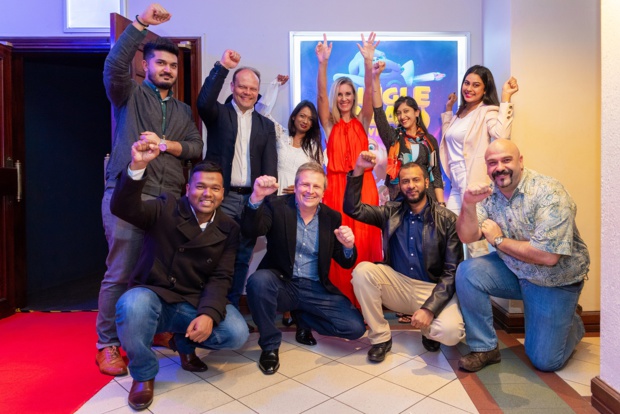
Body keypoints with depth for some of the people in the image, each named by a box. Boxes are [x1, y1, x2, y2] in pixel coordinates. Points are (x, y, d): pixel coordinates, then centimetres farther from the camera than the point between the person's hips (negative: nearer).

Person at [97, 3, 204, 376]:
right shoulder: (129, 95, 10)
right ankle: (107, 345, 12)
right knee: (120, 273, -2)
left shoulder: (183, 110, 20)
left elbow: (197, 148, 8)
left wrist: (164, 143, -8)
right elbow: (114, 65, -11)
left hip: (170, 200, 4)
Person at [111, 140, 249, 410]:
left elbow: (221, 278, -6)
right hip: (152, 298, -2)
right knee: (132, 305, -36)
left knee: (237, 334, -20)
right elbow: (123, 208, -23)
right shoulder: (166, 209, -5)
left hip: (194, 305, 2)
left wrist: (208, 315, -23)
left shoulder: (229, 229, 1)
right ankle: (144, 374, -4)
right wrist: (137, 166, -39)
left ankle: (185, 343, 16)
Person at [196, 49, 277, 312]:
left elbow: (270, 165, 6)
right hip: (222, 197, -3)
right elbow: (204, 102, -16)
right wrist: (222, 67, -18)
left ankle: (232, 308, 23)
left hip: (252, 199, 3)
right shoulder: (218, 113, 8)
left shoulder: (266, 125, 14)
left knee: (242, 259, 10)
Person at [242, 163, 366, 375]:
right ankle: (270, 345, -9)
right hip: (282, 284, -2)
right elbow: (251, 231, -22)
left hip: (316, 289, 3)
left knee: (356, 327, -11)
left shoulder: (332, 217, 4)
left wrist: (348, 246, -19)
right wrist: (257, 197, -38)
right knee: (258, 280, -35)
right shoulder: (277, 206, -4)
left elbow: (345, 263, 5)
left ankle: (303, 318, 18)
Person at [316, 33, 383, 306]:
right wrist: (323, 63, -16)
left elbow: (369, 93, -2)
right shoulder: (329, 124, 11)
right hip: (335, 185, 0)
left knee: (364, 242, -3)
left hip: (363, 185, 1)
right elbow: (321, 96, -3)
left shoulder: (362, 122, 12)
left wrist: (368, 62, -16)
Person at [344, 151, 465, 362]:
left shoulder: (447, 219, -5)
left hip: (434, 290, -2)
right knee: (362, 271, -24)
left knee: (451, 331, -31)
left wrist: (429, 308, -21)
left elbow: (452, 271, -9)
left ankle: (429, 331, 9)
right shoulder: (391, 212, 4)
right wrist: (358, 170, -15)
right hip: (398, 286, 2)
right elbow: (352, 208, -4)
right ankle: (380, 337, -6)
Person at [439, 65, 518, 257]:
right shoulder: (460, 113, 16)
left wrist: (505, 98, -23)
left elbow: (501, 135, -26)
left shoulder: (488, 112, -7)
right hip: (456, 185, 8)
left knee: (475, 242, -4)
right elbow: (447, 139, 30)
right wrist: (448, 109, 27)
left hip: (475, 184, -8)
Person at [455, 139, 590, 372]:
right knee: (467, 272, -23)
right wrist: (468, 204, -35)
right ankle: (485, 348, -5)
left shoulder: (549, 193, -23)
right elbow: (467, 237, -17)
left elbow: (547, 256, -30)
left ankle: (571, 323, 32)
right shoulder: (489, 193, -7)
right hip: (514, 270, 4)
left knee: (545, 361, -2)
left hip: (556, 281, -4)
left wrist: (498, 240, -20)